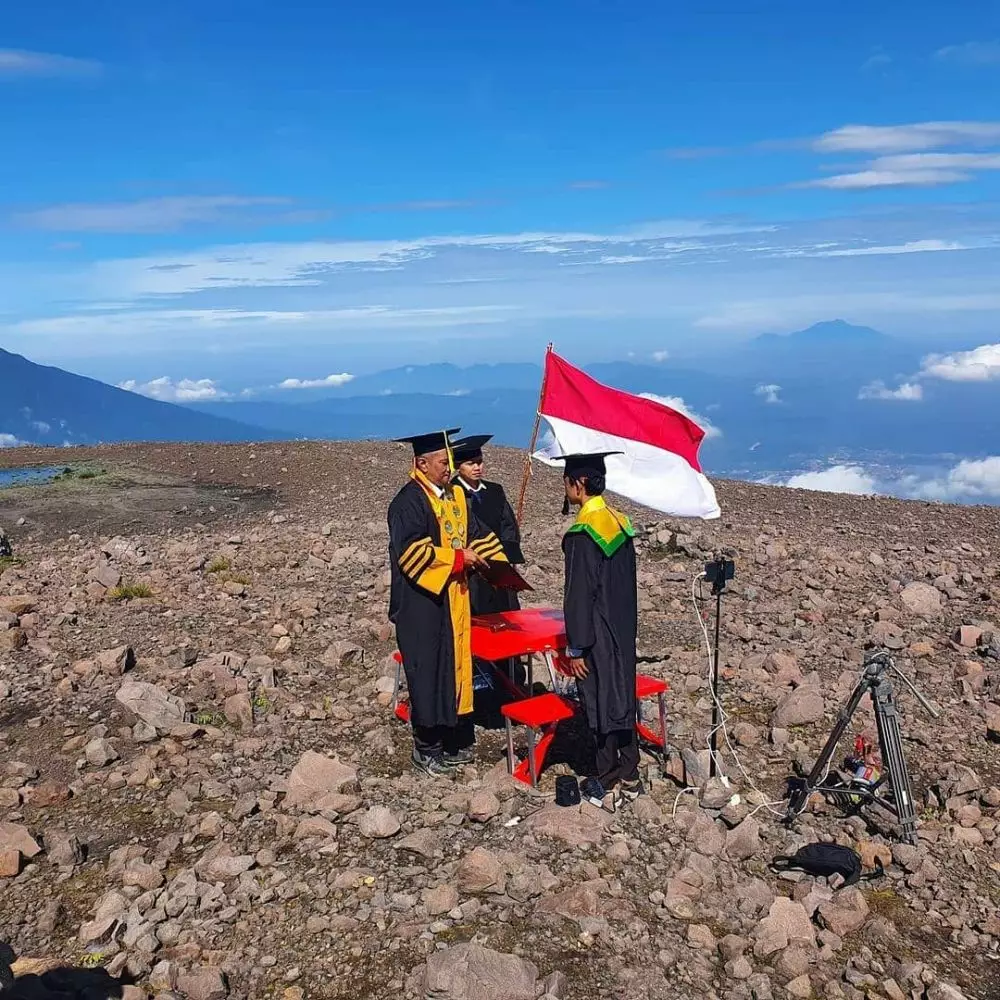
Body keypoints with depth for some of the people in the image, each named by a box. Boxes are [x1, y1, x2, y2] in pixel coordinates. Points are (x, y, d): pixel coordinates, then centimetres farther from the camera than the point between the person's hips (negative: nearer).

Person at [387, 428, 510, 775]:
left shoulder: (456, 496, 11)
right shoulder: (409, 501, -14)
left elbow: (479, 534, 17)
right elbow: (410, 550, -23)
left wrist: (500, 565, 3)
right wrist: (457, 558, -20)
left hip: (454, 600, 8)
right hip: (423, 603, -8)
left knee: (456, 668, 12)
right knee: (428, 674, -1)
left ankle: (453, 740, 23)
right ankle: (426, 747, 12)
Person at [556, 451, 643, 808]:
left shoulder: (582, 533, -21)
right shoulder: (621, 523, 4)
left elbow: (578, 597, -19)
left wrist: (575, 648, -13)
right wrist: (626, 627, 20)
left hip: (597, 637, -8)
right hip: (624, 630, 8)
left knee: (599, 705, 3)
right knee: (621, 698, 15)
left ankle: (608, 785, 14)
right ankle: (629, 776, 25)